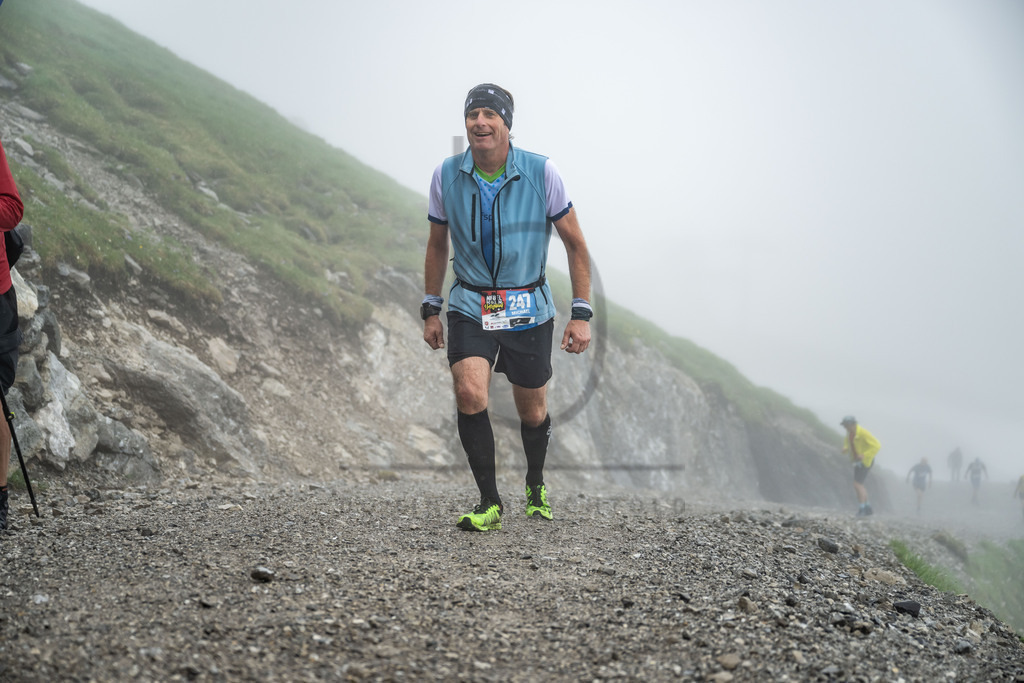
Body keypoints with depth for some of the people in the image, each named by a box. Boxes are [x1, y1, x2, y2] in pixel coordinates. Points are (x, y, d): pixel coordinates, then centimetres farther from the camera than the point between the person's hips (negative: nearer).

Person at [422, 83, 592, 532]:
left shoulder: (541, 172, -12)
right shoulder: (446, 175, -7)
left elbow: (575, 243, -4)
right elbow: (437, 245, 9)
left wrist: (581, 314, -8)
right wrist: (430, 310, 9)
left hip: (529, 310, 0)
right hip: (470, 307, 0)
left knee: (532, 413, 11)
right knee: (469, 395, -22)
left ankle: (536, 485, 42)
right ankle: (490, 503, -8)